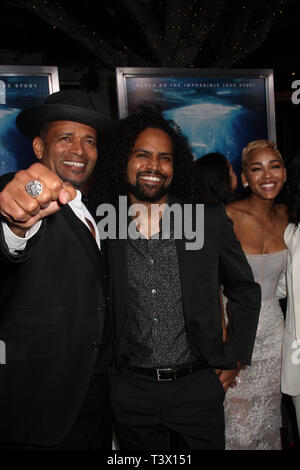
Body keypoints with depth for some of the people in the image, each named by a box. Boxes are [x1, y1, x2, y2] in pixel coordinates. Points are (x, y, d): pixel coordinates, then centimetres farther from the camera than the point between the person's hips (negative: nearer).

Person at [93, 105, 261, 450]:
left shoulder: (209, 219, -5)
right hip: (131, 393, 1)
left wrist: (234, 360, 3)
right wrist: (105, 365, 4)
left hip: (198, 387, 0)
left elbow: (246, 291, 5)